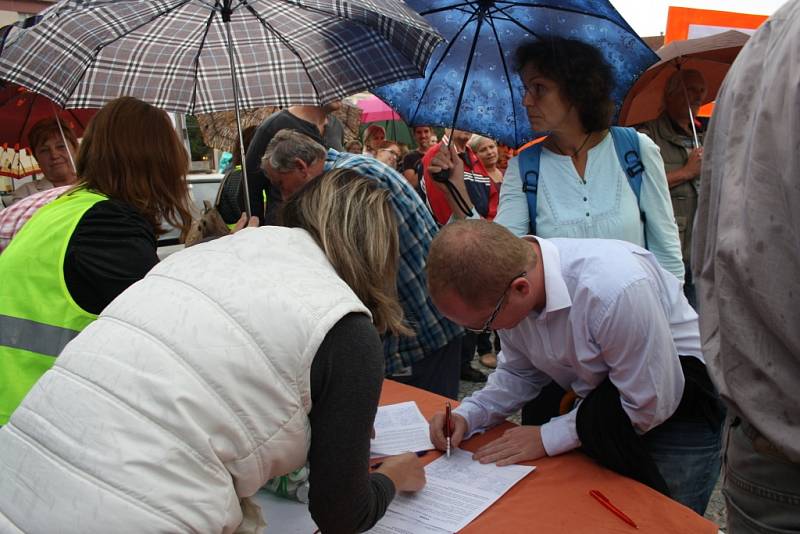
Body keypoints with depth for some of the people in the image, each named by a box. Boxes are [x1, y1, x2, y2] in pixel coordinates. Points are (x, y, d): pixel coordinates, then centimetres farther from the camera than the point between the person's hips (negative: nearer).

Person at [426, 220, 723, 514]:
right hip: (594, 390, 5)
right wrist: (466, 416, -14)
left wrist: (547, 437, -19)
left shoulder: (613, 288, -35)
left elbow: (652, 404, -23)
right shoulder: (502, 280, -15)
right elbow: (519, 373, 1)